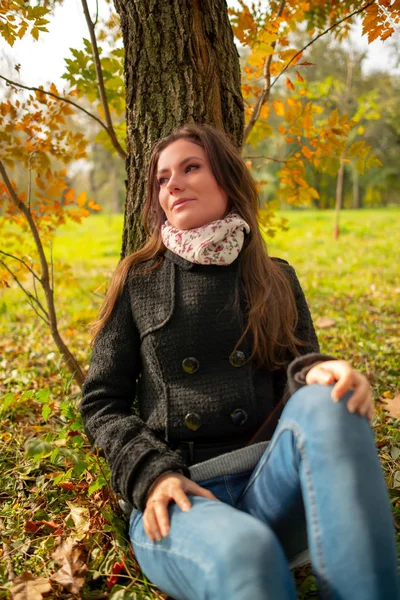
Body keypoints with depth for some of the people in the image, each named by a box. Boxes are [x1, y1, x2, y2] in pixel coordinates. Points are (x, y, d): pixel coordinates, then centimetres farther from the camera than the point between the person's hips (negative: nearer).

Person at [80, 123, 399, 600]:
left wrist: (317, 373, -16)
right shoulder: (137, 282, 7)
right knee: (244, 550, -39)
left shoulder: (276, 280, 12)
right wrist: (152, 474, -10)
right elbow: (101, 404, 8)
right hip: (177, 497, -2)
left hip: (269, 486, 3)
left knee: (326, 403, -31)